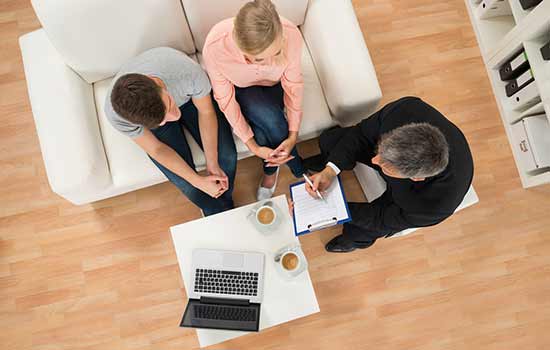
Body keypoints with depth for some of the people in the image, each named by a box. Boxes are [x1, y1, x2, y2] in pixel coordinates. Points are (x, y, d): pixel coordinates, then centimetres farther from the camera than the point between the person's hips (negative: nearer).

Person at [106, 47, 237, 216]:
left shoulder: (189, 71, -42)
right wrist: (199, 182, -21)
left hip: (189, 98, 1)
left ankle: (222, 209, 20)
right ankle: (220, 212, 21)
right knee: (186, 183, -13)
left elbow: (206, 112, -20)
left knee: (226, 155, -13)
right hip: (150, 118, 0)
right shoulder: (115, 113, -38)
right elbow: (156, 149, -21)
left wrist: (212, 165, -21)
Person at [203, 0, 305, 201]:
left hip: (273, 86, 1)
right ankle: (299, 172, -1)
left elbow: (293, 85, -19)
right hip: (239, 89, -1)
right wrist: (252, 146, -24)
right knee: (270, 120, -30)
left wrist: (293, 135, -23)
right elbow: (226, 99, -23)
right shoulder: (215, 47, -37)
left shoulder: (291, 35, -35)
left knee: (263, 135, -25)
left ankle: (270, 170, 10)